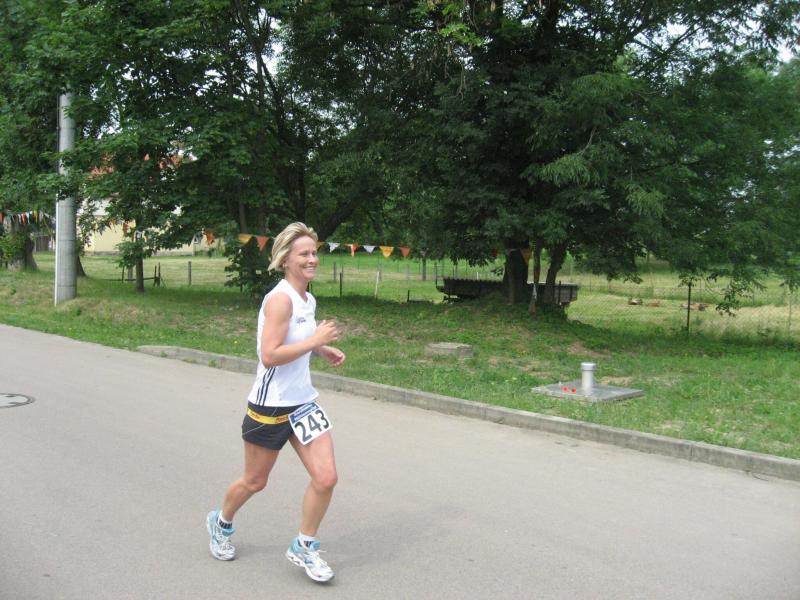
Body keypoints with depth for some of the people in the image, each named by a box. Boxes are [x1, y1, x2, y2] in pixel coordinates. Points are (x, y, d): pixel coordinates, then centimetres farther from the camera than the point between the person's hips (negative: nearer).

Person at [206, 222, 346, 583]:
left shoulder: (307, 299, 6)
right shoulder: (280, 299, -20)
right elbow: (269, 356, -26)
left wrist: (322, 350, 6)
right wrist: (315, 340, -24)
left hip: (303, 403, 7)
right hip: (271, 405, -7)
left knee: (326, 478, -3)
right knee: (255, 482, 13)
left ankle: (304, 547, 17)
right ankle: (221, 523, 44)